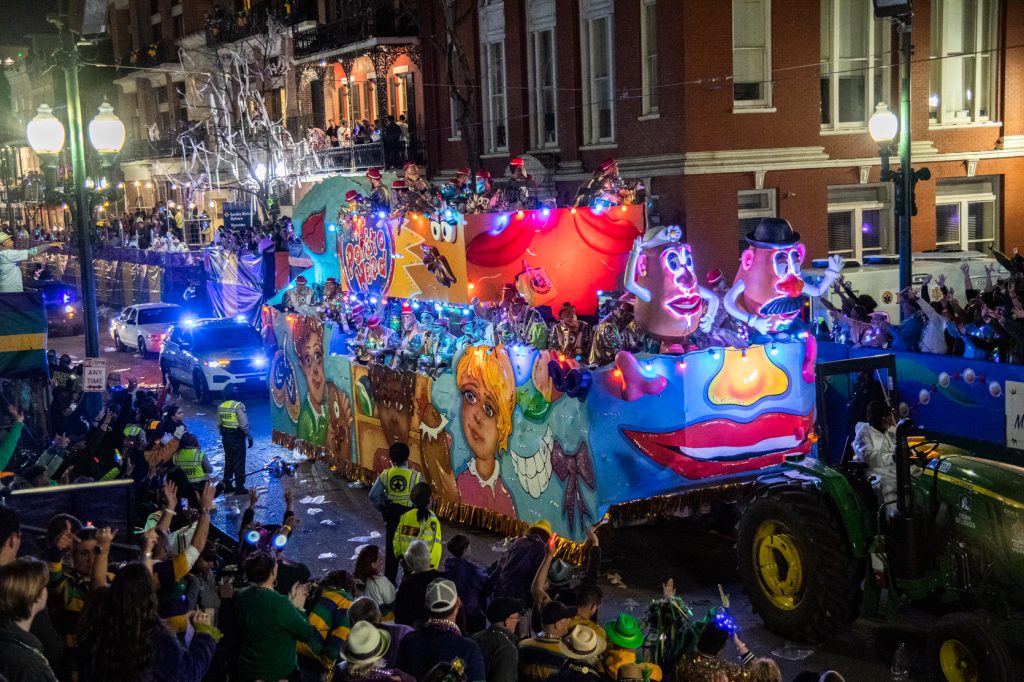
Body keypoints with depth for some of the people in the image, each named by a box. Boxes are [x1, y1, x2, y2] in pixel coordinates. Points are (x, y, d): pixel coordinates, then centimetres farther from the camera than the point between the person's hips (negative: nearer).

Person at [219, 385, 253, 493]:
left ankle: (227, 486, 21)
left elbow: (219, 424, 12)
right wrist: (249, 437, -11)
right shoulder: (238, 406, -17)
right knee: (239, 462, 0)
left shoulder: (221, 406, 4)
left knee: (228, 461, 16)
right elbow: (244, 424, -19)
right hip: (237, 437, -7)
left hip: (226, 437, 7)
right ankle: (239, 487, 2)